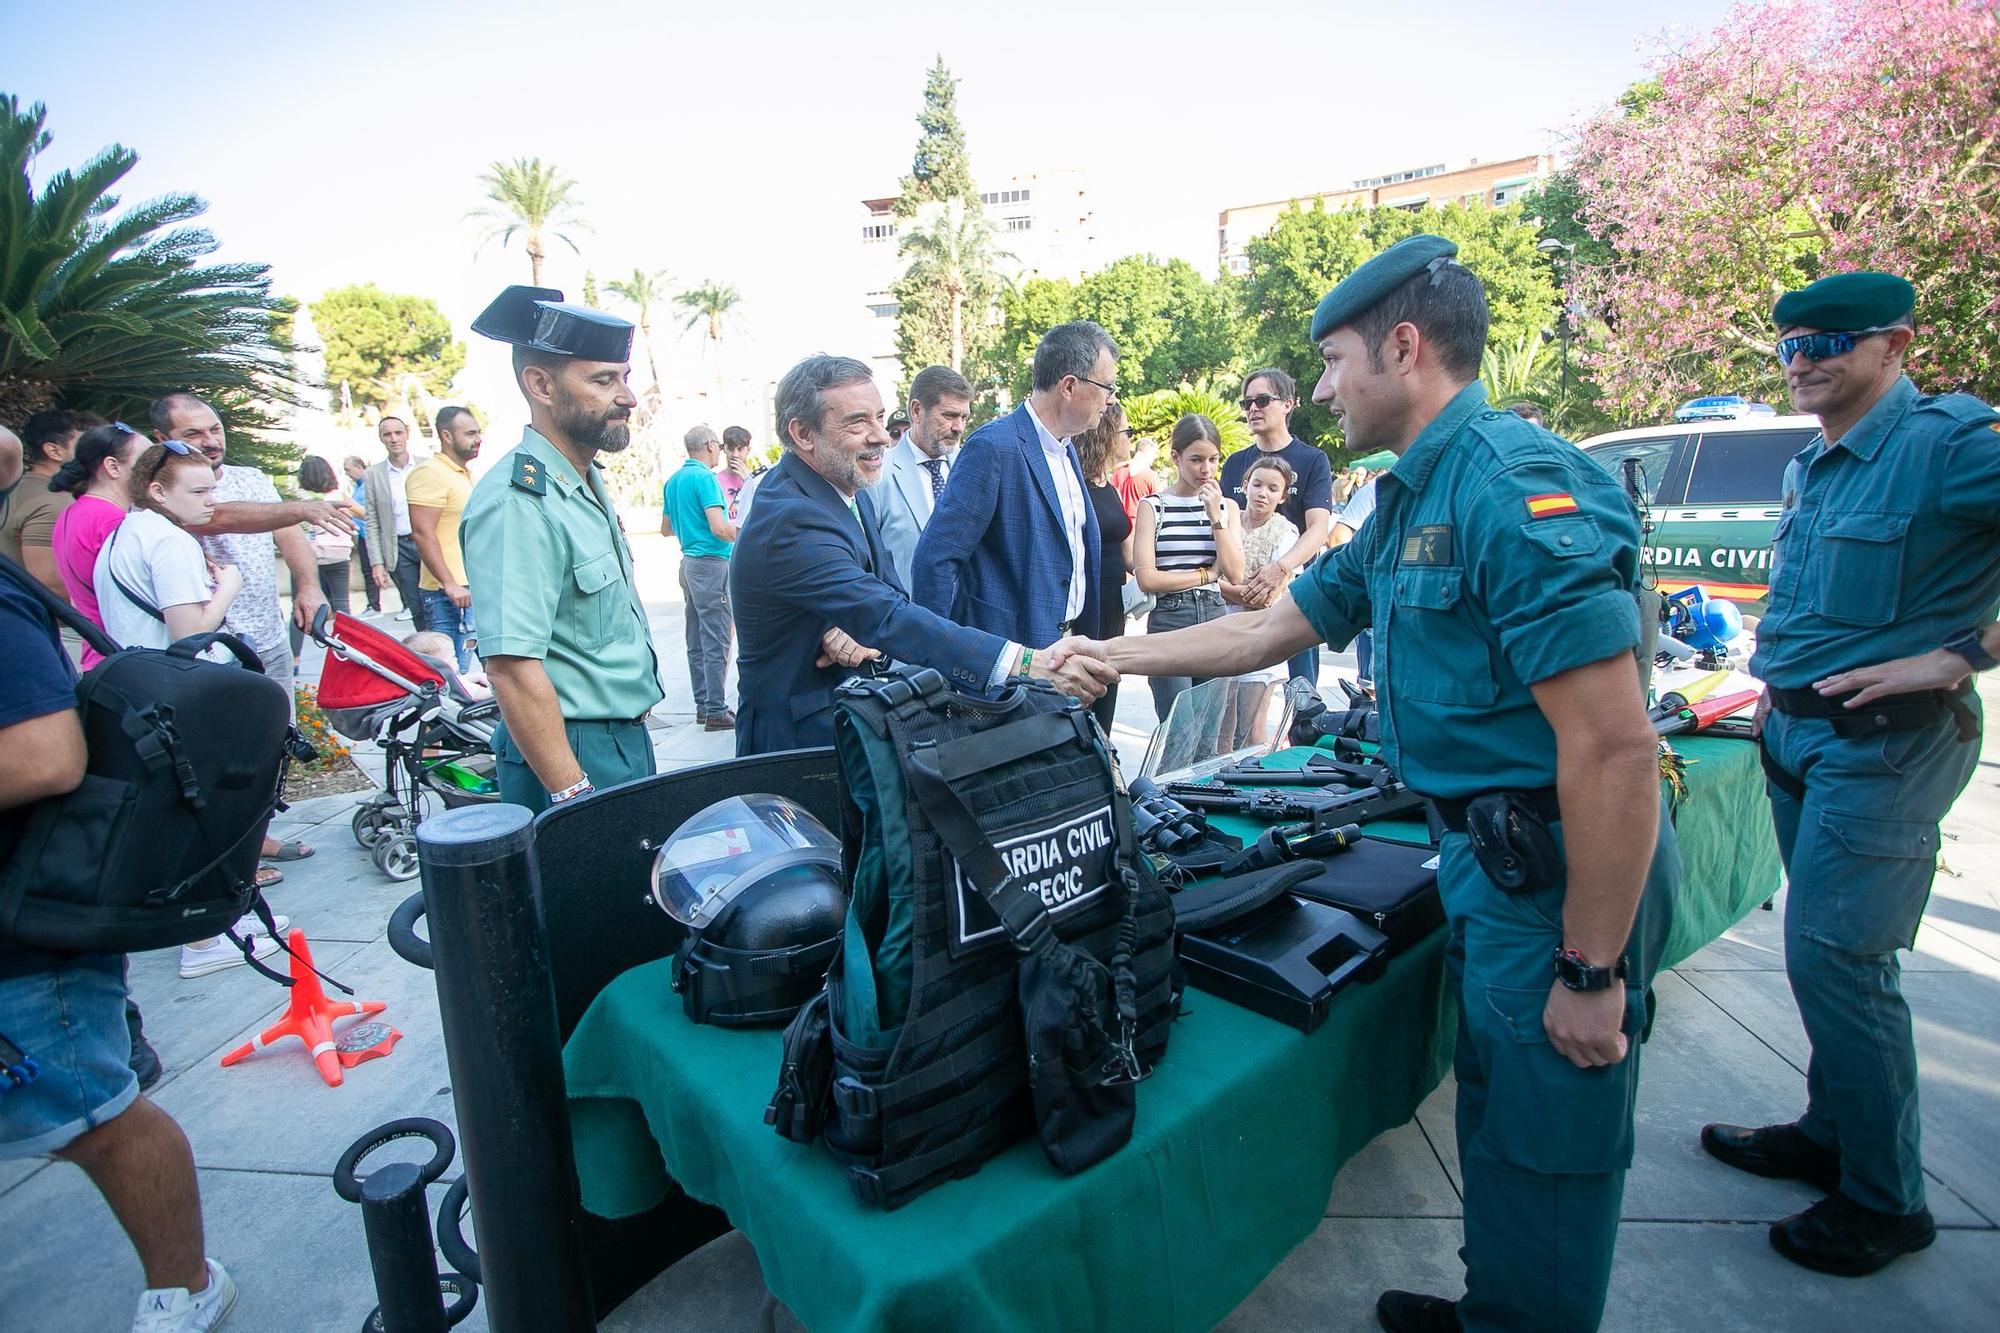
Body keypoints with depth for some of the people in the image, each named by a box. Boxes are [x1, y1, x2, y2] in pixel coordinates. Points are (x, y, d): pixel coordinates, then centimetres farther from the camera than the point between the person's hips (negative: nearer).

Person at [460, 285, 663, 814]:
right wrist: (575, 798, -27)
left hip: (628, 740, 9)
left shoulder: (587, 483, 9)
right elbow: (512, 668, -27)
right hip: (570, 754, -9)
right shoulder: (517, 503, -22)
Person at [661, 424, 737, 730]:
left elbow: (666, 529, 21)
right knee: (716, 643, -7)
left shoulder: (673, 481, 14)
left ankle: (703, 705, 17)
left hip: (689, 562, 9)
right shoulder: (705, 478, -12)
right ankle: (716, 711, -5)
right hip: (712, 563, -9)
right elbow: (720, 528, -21)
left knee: (697, 641, 11)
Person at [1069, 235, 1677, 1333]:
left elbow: (1617, 750, -25)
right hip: (1490, 862, 10)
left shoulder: (1514, 485, -22)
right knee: (1494, 1112, 24)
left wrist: (1592, 973, -20)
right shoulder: (1412, 502, 10)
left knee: (1549, 1156, 9)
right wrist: (1113, 657, 17)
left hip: (1565, 874, -10)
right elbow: (1271, 628, 16)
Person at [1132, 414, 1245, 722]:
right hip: (1169, 620, -4)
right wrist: (1207, 574, -3)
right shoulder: (1153, 506, -1)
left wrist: (1215, 516, -5)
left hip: (1215, 619, 4)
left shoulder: (1226, 506, 11)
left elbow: (1236, 575, 0)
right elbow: (1147, 579, -11)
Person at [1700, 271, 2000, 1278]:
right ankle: (1833, 1135, 32)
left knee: (1833, 955, -6)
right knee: (1829, 949, 17)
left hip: (1884, 744, -9)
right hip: (1798, 734, 9)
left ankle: (1885, 1201, 12)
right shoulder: (1811, 467, 13)